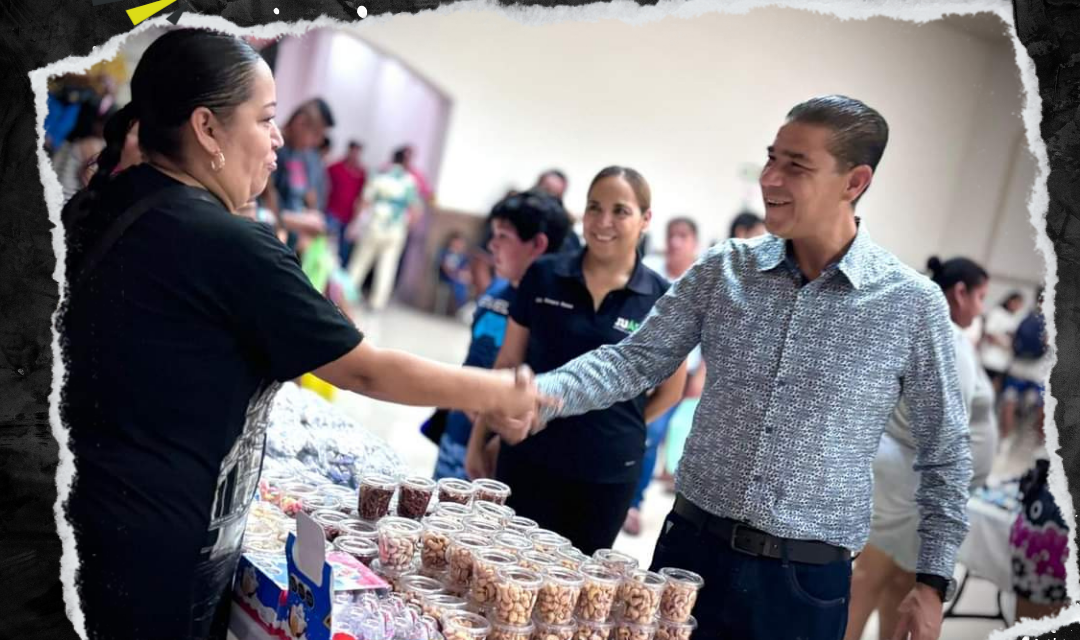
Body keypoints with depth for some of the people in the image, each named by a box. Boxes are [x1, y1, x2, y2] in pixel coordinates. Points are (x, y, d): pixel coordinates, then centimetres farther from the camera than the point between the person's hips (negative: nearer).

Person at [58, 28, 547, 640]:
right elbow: (367, 370, -13)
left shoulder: (100, 205, 3)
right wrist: (497, 393, -1)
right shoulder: (231, 246, -21)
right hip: (154, 550, -8)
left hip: (81, 518, 8)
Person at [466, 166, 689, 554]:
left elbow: (671, 387, 8)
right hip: (529, 458, 1)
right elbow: (508, 363, 5)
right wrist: (478, 439, 6)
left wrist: (618, 429, 5)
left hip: (608, 473, 0)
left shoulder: (661, 297, -5)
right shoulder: (543, 276, -2)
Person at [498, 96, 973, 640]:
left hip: (807, 582, -2)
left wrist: (933, 581, 0)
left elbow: (945, 454, 2)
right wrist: (545, 395, -18)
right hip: (692, 547, 2)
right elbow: (636, 360, 0)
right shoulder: (722, 271, -1)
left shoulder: (913, 304, -6)